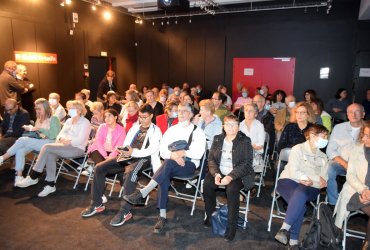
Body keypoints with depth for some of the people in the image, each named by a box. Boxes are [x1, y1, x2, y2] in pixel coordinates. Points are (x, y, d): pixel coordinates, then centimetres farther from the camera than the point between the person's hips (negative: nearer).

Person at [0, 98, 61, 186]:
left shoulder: (54, 119, -3)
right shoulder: (38, 120, 20)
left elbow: (53, 136, -14)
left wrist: (39, 129, -17)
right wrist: (31, 129, 2)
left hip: (49, 143, -7)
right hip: (37, 143, 7)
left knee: (22, 140, -25)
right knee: (20, 150, -22)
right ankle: (19, 176, -22)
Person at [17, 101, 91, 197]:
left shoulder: (85, 122, -4)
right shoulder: (69, 120, 19)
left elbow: (80, 140, -14)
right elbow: (61, 133, 12)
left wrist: (68, 142, -17)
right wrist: (61, 139, -8)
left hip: (77, 148, -7)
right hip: (64, 146, 7)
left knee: (46, 147, -24)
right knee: (50, 155, -26)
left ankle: (33, 177, -13)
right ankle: (50, 185, -20)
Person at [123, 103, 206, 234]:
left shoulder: (197, 131, 2)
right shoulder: (172, 129, 13)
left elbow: (199, 153, -9)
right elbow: (162, 150, 3)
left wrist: (184, 153, -21)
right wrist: (173, 155, -16)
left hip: (189, 165, -3)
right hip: (171, 166, 3)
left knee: (168, 163, -35)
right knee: (164, 177, -31)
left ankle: (142, 193, -34)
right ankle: (162, 216, -27)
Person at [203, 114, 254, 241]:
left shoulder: (245, 141, -3)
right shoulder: (217, 139, 9)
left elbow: (246, 163, -11)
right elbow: (211, 158, 5)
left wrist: (230, 177, -22)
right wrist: (216, 173, -14)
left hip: (237, 174, -3)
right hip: (219, 172, 4)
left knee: (232, 190, -32)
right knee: (206, 184, -23)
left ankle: (232, 226, -14)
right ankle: (210, 216, 2)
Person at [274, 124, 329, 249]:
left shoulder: (323, 157, 19)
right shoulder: (298, 149, 1)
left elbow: (323, 182, 10)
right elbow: (294, 173, -11)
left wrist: (310, 181, -10)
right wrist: (316, 178, -5)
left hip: (310, 188, 3)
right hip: (288, 181, -3)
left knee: (300, 193, -35)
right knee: (300, 205, -34)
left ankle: (285, 229, -34)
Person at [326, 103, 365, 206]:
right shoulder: (338, 127, 8)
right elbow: (330, 150, 3)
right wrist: (345, 164, -13)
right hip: (340, 163, 1)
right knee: (329, 168, -30)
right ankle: (333, 203, -19)